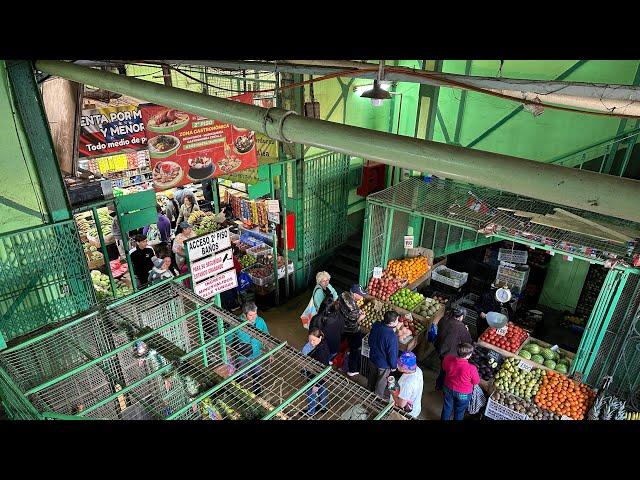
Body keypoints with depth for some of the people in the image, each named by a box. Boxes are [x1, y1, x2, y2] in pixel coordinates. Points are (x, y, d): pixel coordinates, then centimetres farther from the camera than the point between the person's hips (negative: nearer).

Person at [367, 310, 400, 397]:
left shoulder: (376, 325, -19)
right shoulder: (392, 336, -38)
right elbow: (392, 354, -25)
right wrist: (394, 366, -6)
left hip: (372, 358, 6)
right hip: (383, 364, -6)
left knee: (372, 376, 32)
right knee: (381, 382, 22)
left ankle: (369, 391, 56)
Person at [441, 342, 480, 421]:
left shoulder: (448, 359, -25)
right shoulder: (471, 368, -36)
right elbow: (476, 382, -16)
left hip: (448, 389, 3)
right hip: (463, 393, -3)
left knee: (447, 407, 29)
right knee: (459, 411, 25)